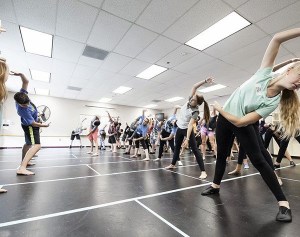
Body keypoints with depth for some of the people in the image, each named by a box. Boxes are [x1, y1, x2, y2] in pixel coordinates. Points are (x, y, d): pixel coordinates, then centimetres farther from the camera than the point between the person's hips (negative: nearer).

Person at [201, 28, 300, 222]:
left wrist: (219, 108, -18)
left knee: (259, 160, -7)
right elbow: (277, 39, -19)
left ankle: (284, 203, 9)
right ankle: (216, 186, 34)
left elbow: (240, 122, -26)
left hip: (244, 124, -2)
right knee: (221, 155, 12)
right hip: (224, 118, 3)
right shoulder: (265, 73, -14)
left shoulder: (273, 102, -21)